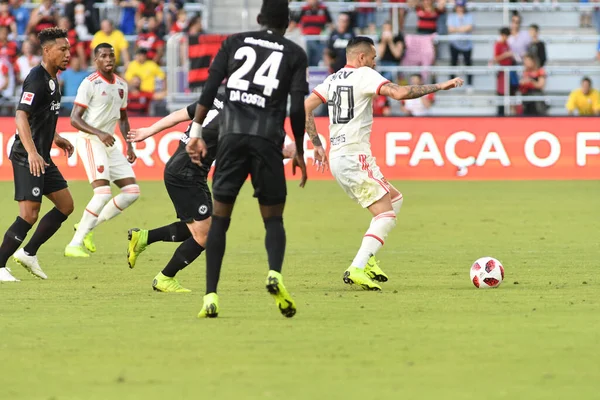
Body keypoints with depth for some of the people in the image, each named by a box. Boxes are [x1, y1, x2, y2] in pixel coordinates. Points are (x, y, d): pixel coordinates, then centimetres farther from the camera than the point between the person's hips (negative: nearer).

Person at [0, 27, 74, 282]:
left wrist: (55, 139, 28)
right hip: (28, 158, -10)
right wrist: (32, 153, -36)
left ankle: (29, 253, 19)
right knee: (29, 215, -12)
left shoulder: (51, 79, 14)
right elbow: (21, 116, -27)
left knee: (65, 206, 11)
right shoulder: (37, 79, -17)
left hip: (42, 158, 10)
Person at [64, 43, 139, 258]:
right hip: (90, 141, -8)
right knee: (103, 193, -21)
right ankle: (74, 244, -16)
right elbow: (74, 119, -15)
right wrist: (98, 133, -28)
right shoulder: (90, 84, -11)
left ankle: (87, 226, 11)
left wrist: (129, 145, 13)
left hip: (109, 143, 8)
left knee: (132, 191, 3)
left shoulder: (121, 85, 12)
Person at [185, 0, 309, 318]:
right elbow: (297, 107, 2)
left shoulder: (235, 42, 13)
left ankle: (211, 296, -1)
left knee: (219, 218, 8)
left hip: (232, 136, 1)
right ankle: (275, 274, -21)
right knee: (273, 219, 9)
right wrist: (299, 152, 11)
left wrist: (196, 130, 7)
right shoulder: (294, 54, 9)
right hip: (268, 140, -1)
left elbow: (210, 88, 5)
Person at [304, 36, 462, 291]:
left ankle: (367, 260, 11)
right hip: (355, 157, -9)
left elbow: (305, 109, 13)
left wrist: (317, 145, 16)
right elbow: (399, 93, -20)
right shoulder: (364, 75, -6)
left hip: (337, 157, 9)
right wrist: (438, 86, -13)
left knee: (395, 200, 20)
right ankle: (357, 269, -21)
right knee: (386, 215, -8)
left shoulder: (333, 79, 17)